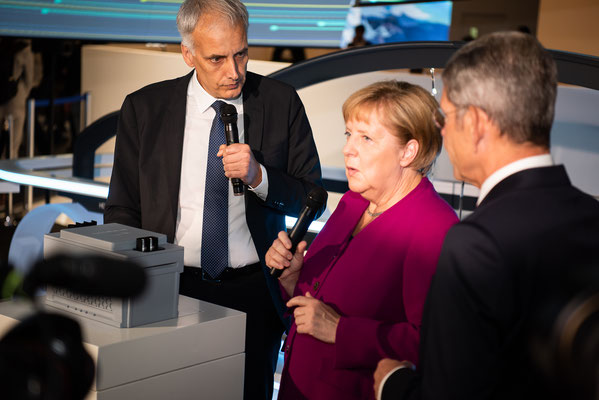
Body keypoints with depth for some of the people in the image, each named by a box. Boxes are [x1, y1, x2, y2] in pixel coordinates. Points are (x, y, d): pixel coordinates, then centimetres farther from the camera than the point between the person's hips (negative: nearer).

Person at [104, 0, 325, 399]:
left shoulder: (282, 103, -1)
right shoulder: (144, 108, -1)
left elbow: (312, 198, 2)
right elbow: (123, 210, 3)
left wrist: (258, 176, -18)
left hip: (254, 293, 0)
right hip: (172, 290, 0)